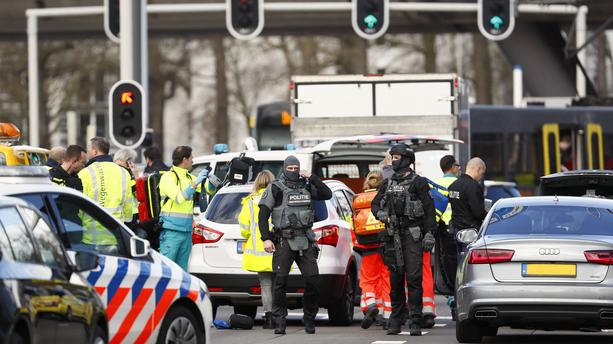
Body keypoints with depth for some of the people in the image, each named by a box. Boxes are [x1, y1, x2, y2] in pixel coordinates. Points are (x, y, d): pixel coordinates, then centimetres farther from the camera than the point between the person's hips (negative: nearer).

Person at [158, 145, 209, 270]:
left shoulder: (190, 177, 14)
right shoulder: (168, 177, -7)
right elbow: (179, 198, -19)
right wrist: (195, 184, -20)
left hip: (187, 231, 8)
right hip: (171, 230, -8)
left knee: (182, 268, 9)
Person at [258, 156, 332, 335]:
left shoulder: (306, 186, 13)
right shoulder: (275, 188, 1)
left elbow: (327, 194, 5)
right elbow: (263, 215, -2)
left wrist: (312, 178, -3)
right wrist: (266, 238, -11)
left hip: (305, 241, 3)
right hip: (284, 241, -3)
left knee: (312, 280, -4)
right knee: (280, 281, -7)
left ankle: (309, 319, 10)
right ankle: (279, 322, -2)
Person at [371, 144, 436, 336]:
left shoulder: (418, 183, 0)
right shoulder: (388, 184, 16)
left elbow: (429, 210, -3)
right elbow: (375, 204, 19)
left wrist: (429, 234, -11)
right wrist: (380, 213, -5)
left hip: (412, 235, -5)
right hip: (393, 234, 5)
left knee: (413, 278, -10)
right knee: (395, 279, 8)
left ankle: (415, 322, -11)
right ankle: (396, 321, 13)